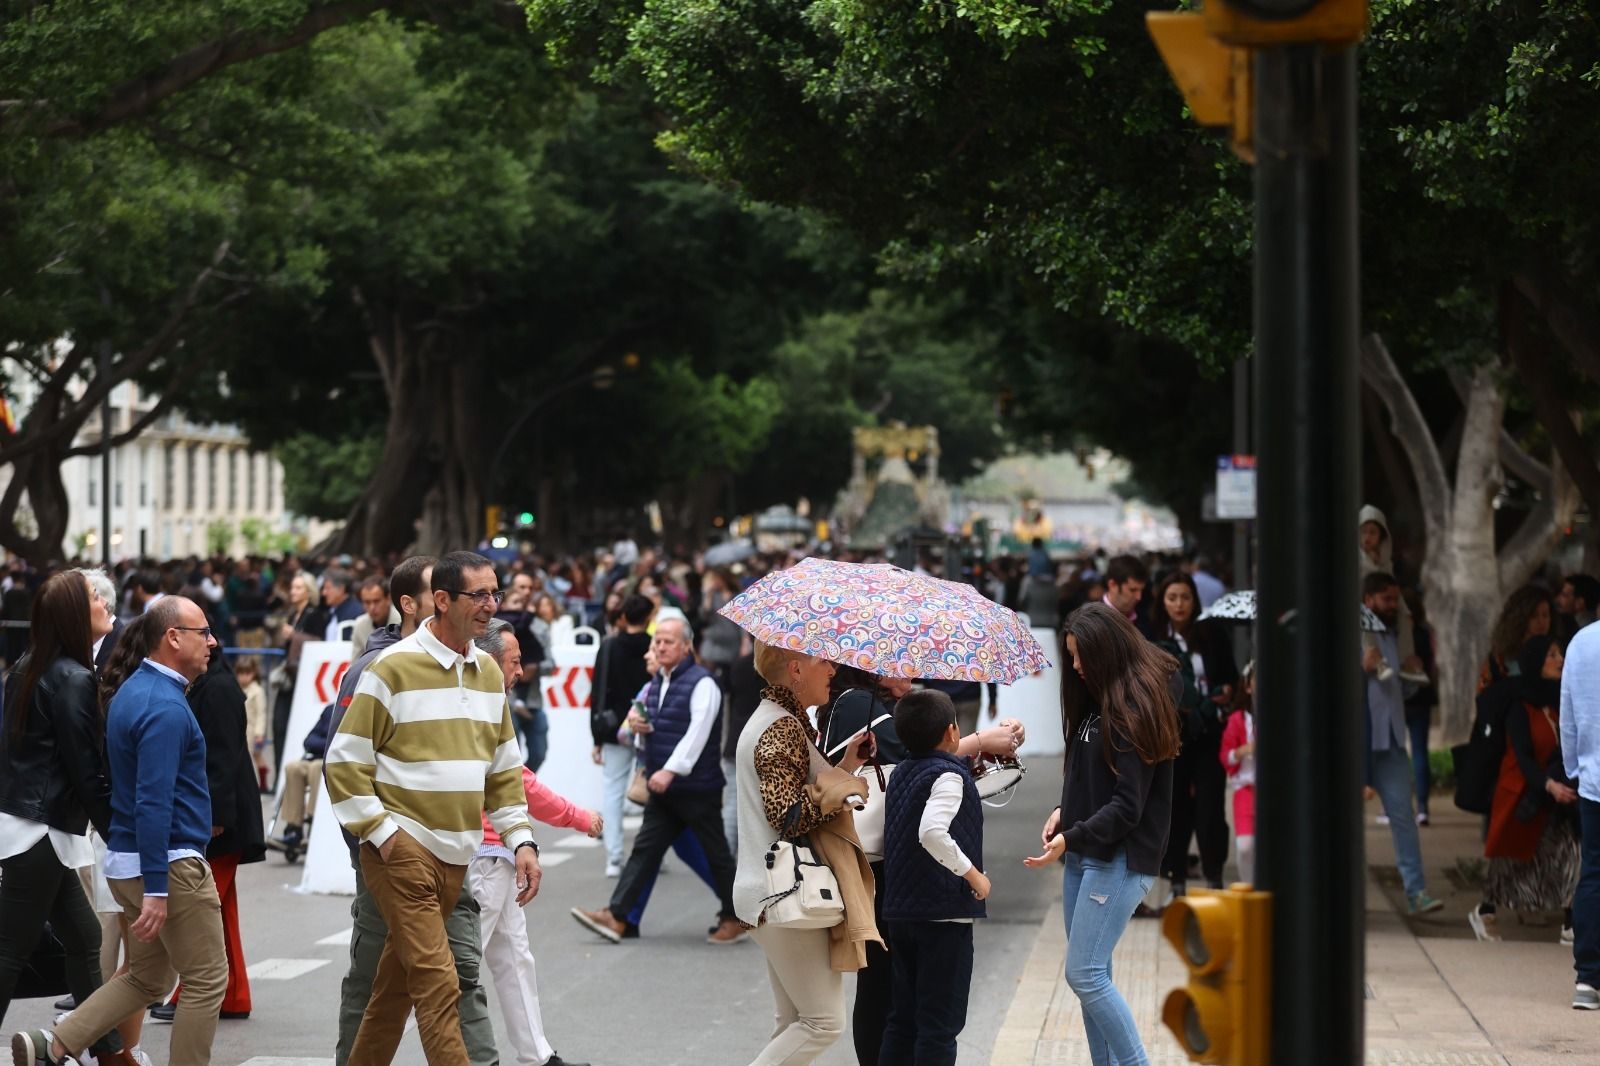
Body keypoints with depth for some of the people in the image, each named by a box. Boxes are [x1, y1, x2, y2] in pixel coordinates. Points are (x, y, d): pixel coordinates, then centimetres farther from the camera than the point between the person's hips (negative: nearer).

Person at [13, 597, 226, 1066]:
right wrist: (156, 890, -26)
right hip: (170, 864, -10)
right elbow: (153, 803, -25)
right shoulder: (166, 707, -19)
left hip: (127, 859, 10)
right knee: (207, 982, 2)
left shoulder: (132, 690, 12)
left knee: (146, 979, 17)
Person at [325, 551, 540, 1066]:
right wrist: (381, 832, -12)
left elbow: (505, 768, 18)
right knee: (437, 984, -12)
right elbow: (344, 761, -7)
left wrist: (521, 839, 8)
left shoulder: (488, 672, 12)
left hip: (456, 857, 7)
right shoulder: (393, 667, -8)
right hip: (402, 849, -6)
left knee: (397, 984, 14)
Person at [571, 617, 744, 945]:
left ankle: (733, 920, 16)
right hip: (663, 789, 8)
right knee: (645, 849, 3)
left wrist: (671, 770, -29)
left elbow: (697, 733, -22)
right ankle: (616, 917, 0)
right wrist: (637, 721, 3)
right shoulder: (656, 684, 14)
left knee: (715, 853, 4)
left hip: (697, 788, -8)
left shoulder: (701, 683, -13)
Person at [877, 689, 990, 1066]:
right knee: (941, 1020, -3)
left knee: (903, 1017, 14)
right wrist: (972, 874, -20)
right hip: (945, 912, -8)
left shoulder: (900, 774, 11)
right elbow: (932, 833, -29)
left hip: (899, 911, 8)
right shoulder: (948, 775, -13)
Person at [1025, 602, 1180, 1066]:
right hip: (1085, 856, 9)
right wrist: (1065, 810, 3)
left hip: (1119, 861, -9)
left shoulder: (1134, 710, -14)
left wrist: (1071, 838, -24)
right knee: (1091, 975, 8)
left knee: (1085, 974, -11)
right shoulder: (1097, 702, 13)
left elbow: (1127, 806, -18)